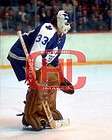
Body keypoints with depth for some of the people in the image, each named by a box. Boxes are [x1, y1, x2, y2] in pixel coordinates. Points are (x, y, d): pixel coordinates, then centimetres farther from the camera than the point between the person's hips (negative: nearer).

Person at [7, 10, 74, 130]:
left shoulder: (62, 36, 6)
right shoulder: (47, 30, -26)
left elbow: (54, 56, 17)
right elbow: (35, 52, -34)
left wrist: (60, 76, 17)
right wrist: (38, 71, -36)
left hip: (40, 59, 10)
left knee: (52, 80, 7)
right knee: (39, 83, -18)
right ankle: (31, 117, -10)